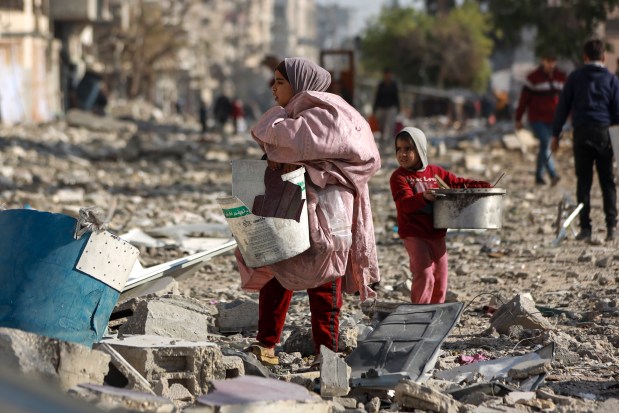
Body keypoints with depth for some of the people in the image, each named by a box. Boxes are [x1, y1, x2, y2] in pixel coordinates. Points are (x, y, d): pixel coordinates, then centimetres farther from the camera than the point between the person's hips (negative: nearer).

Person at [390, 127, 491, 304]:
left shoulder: (435, 172, 8)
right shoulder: (399, 177, -10)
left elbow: (457, 183, 18)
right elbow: (405, 203, -22)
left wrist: (482, 185, 7)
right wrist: (423, 197, -40)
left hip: (436, 233, 6)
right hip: (414, 235, -6)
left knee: (440, 277, 12)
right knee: (424, 275, -16)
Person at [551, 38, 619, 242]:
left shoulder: (575, 77, 4)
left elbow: (563, 106, 3)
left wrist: (556, 134, 7)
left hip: (581, 133, 0)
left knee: (583, 181, 3)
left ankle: (585, 228, -2)